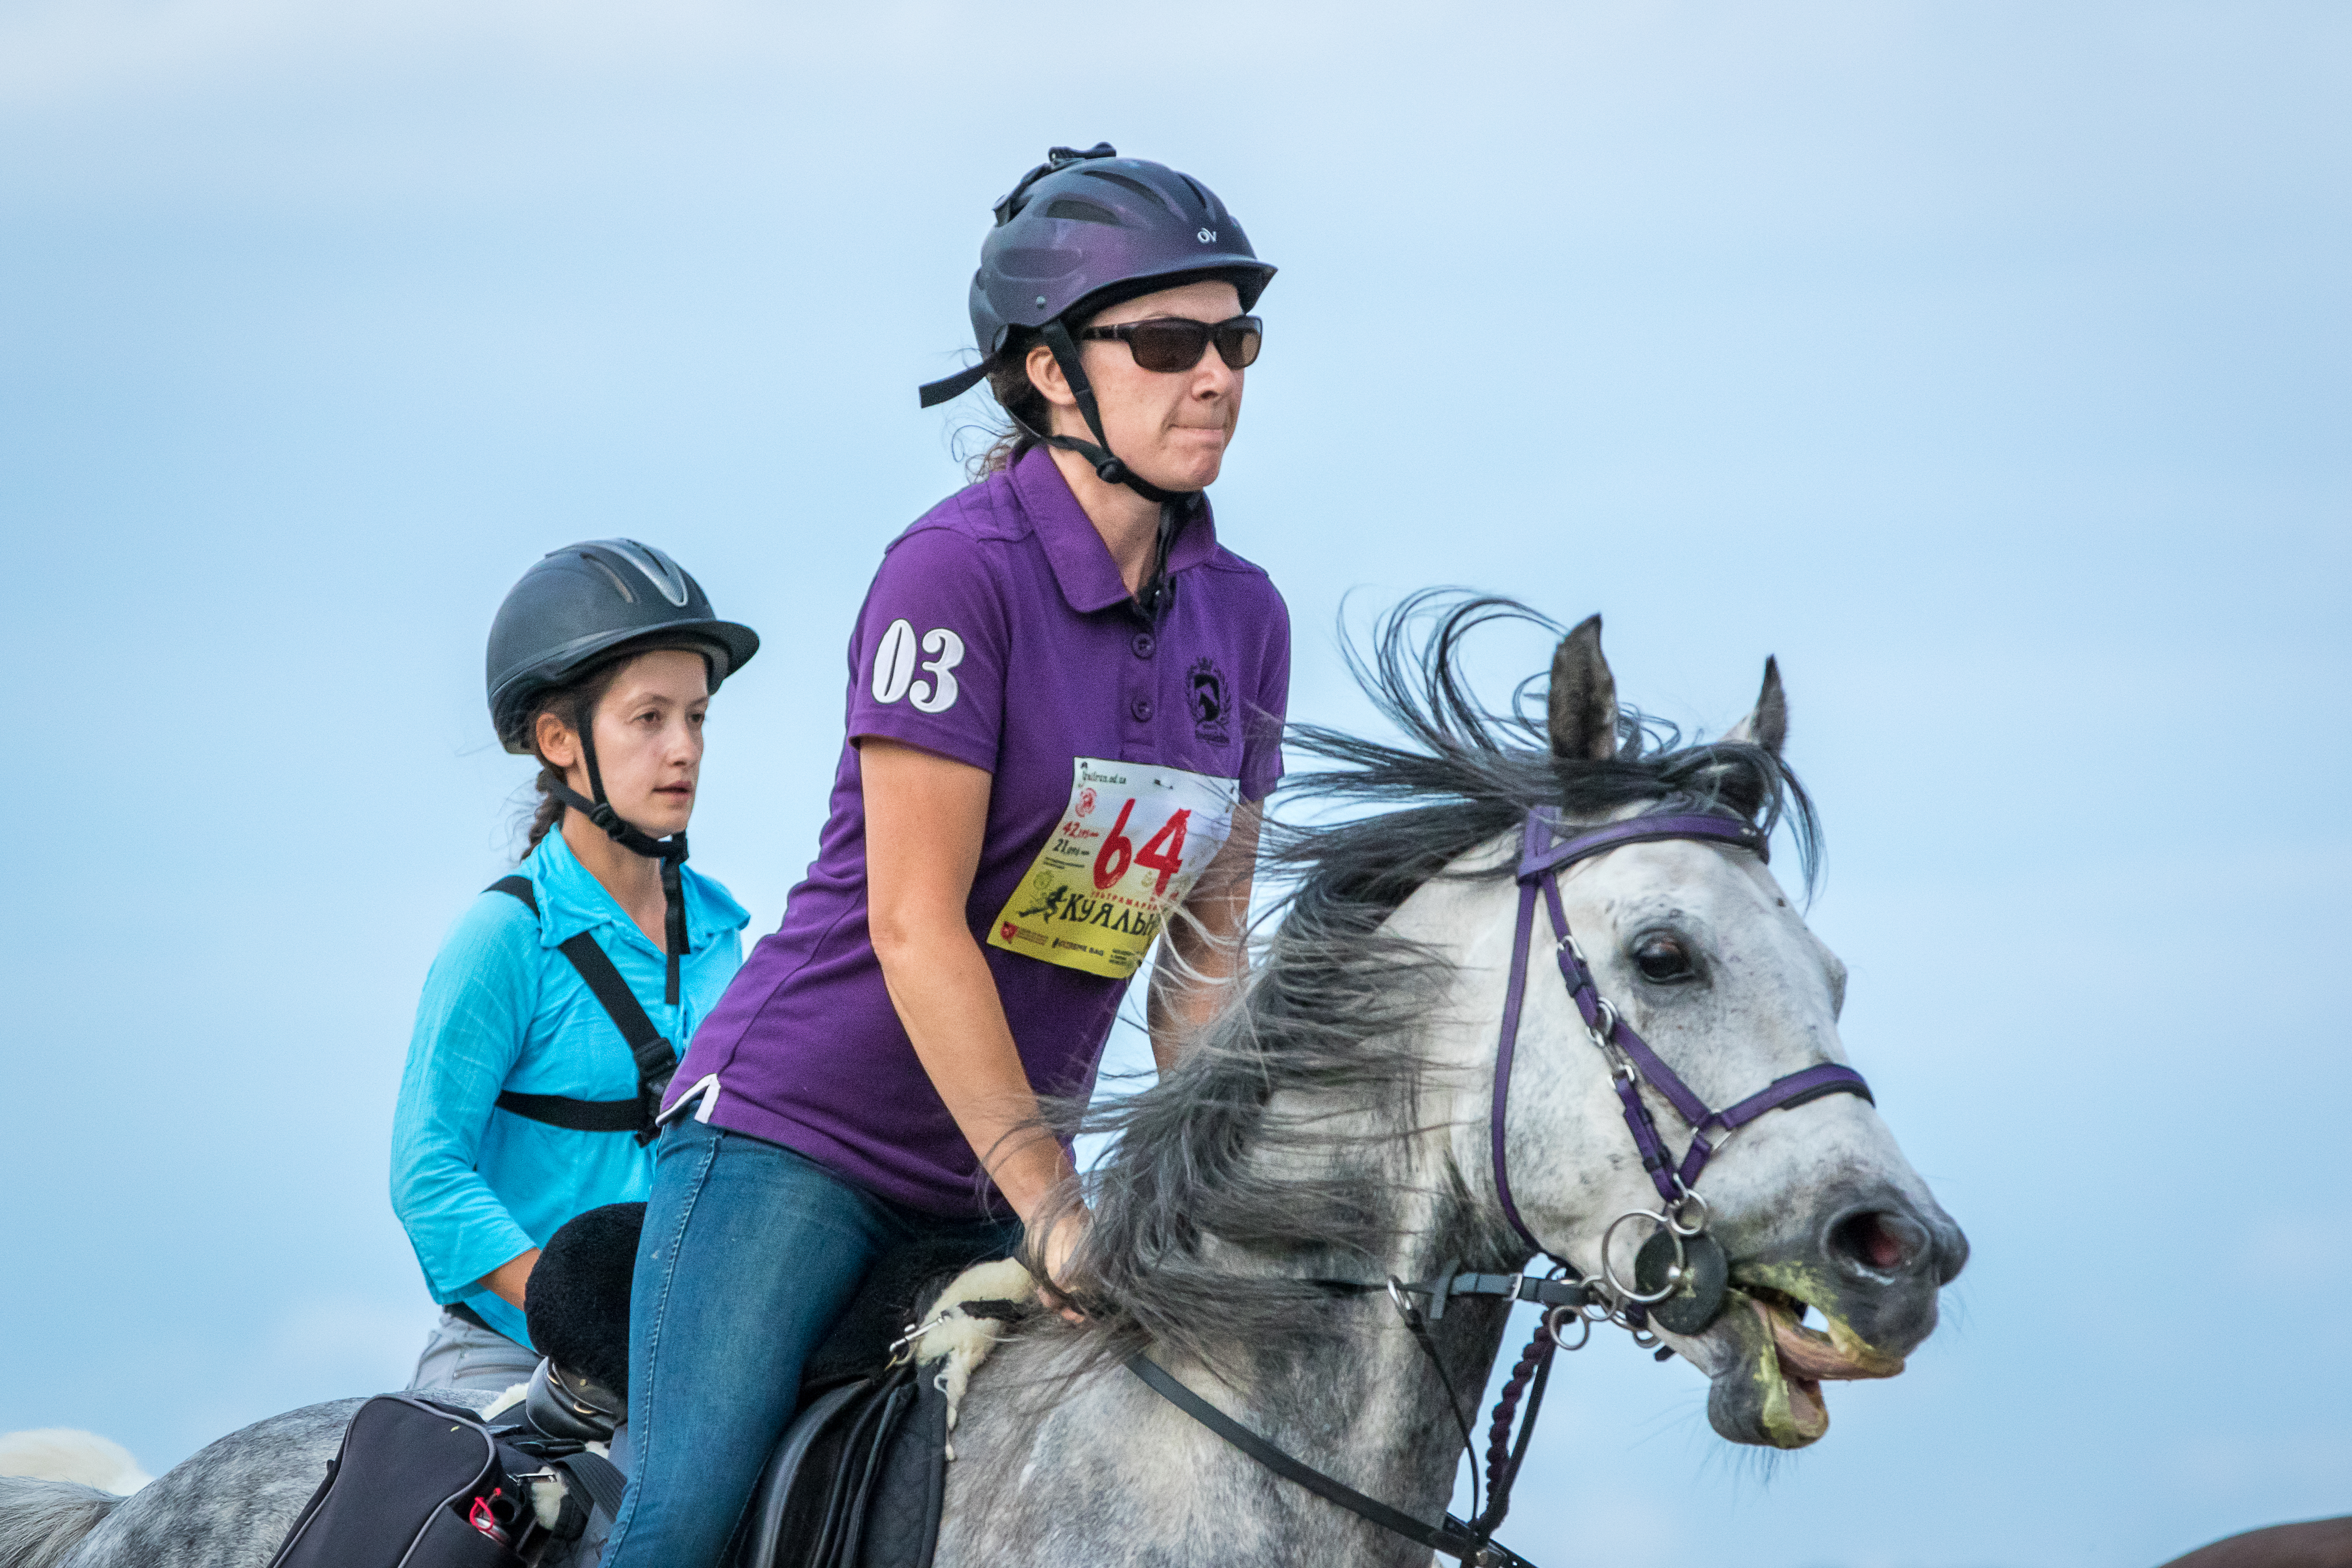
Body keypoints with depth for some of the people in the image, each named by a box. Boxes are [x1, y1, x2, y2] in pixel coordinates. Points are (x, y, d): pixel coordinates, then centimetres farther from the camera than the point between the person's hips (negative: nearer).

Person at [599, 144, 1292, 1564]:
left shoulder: (1242, 617, 6)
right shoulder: (960, 572, -16)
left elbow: (1204, 939, 11)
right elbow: (914, 927, -19)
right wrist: (1054, 1208, -20)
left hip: (1000, 1169, 7)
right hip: (798, 1129, -7)